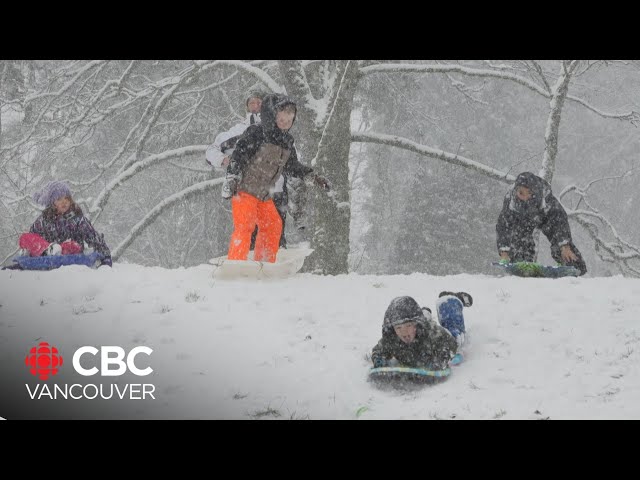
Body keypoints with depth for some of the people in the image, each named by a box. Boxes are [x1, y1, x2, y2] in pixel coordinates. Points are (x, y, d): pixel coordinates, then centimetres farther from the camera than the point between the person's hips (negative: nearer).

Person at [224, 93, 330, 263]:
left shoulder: (287, 141, 10)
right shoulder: (256, 134, -14)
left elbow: (291, 165, 23)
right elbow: (239, 155, -17)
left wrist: (312, 177, 20)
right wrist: (231, 178, -26)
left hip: (264, 194, 8)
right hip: (244, 189, -8)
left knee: (273, 226, 12)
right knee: (244, 227, -17)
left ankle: (264, 264, 23)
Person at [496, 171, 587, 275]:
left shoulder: (545, 196, -42)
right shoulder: (510, 199, -39)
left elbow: (560, 219, -33)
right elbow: (503, 225, -31)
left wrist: (565, 247, -36)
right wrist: (504, 253, -36)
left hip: (543, 216, -1)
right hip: (522, 221, 1)